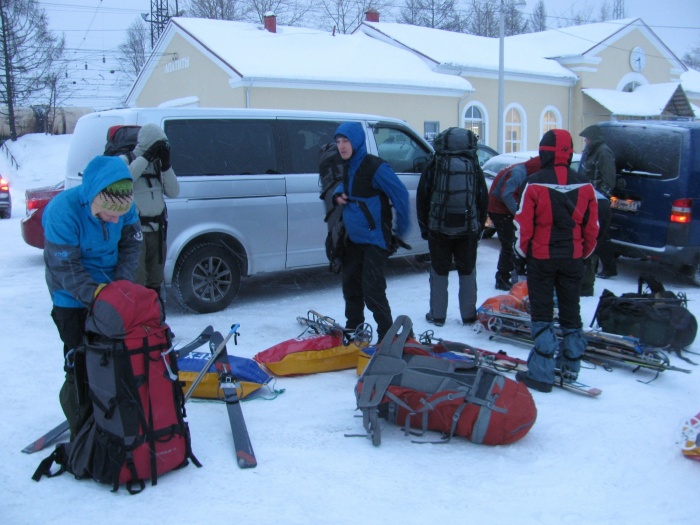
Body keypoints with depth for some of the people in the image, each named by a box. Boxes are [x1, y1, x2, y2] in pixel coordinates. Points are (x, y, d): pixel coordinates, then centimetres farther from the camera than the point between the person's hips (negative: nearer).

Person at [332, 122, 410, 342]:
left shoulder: (374, 166, -18)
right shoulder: (348, 166, 7)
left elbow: (400, 194, -15)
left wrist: (402, 228, -6)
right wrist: (338, 193, 2)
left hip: (375, 239, -9)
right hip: (353, 239, 9)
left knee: (372, 291, -10)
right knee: (351, 287, 16)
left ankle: (387, 336, 4)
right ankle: (353, 330, 31)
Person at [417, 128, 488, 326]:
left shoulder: (433, 166, -2)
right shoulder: (474, 167, 2)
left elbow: (421, 199, 1)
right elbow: (484, 200, 8)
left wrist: (424, 227, 10)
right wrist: (479, 227, 16)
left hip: (439, 229, -1)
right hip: (468, 230, 1)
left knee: (439, 272, 9)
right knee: (467, 272, 12)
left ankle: (437, 315, 12)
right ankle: (468, 315, 17)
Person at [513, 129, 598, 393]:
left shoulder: (535, 183, -14)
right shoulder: (585, 185, -2)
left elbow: (523, 223, -11)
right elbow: (592, 226, 4)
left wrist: (523, 250, 6)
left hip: (541, 258, -3)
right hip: (573, 258, 4)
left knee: (542, 314, 3)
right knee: (571, 312, 17)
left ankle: (541, 373, 3)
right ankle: (570, 366, 27)